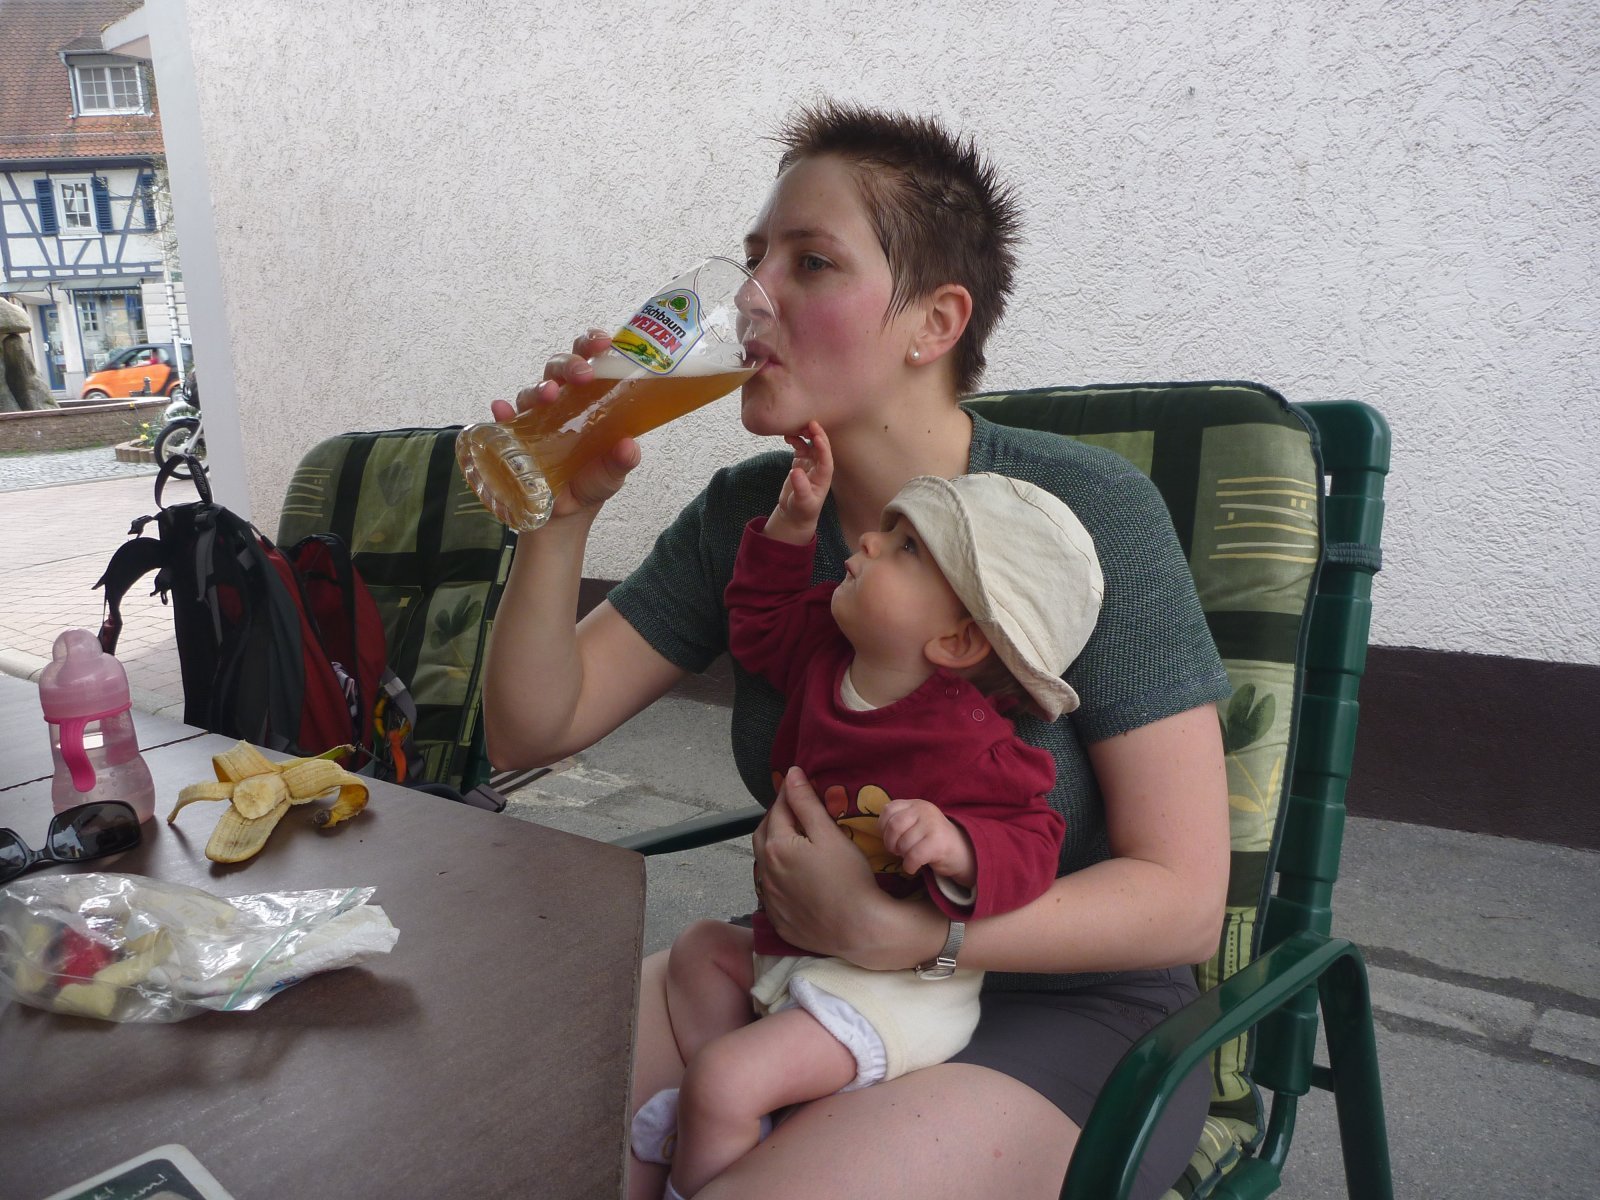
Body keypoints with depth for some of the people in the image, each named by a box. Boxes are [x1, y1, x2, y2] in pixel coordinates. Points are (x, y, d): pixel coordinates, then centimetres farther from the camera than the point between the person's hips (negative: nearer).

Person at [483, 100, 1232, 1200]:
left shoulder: (1087, 511, -17)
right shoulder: (747, 514, -2)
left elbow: (1183, 895, -16)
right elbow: (531, 730, -1)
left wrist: (897, 931, -27)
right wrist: (565, 512, -16)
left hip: (1060, 1006, -4)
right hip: (807, 967, 5)